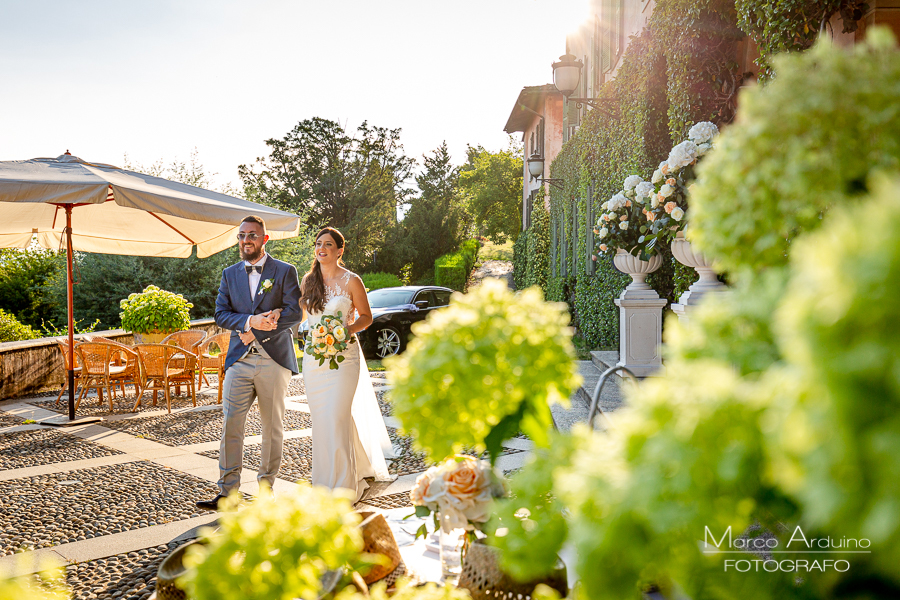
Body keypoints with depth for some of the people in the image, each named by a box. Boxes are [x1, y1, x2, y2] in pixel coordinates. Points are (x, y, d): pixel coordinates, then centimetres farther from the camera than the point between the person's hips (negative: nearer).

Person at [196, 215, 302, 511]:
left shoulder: (285, 271, 1)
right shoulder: (229, 274, 12)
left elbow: (295, 312, -7)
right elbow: (221, 314, 4)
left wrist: (255, 329, -12)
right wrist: (250, 321, -15)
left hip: (274, 359, -2)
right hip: (239, 359, 2)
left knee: (273, 427, 6)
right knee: (230, 423, -6)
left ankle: (266, 488, 19)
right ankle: (227, 492, -1)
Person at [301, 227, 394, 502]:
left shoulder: (351, 281, -4)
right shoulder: (308, 280, 9)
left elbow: (366, 316, 2)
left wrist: (348, 329, -15)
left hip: (343, 354, -4)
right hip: (313, 356, 5)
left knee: (337, 418, -10)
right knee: (320, 420, 8)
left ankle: (343, 486, 0)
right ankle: (323, 482, 23)